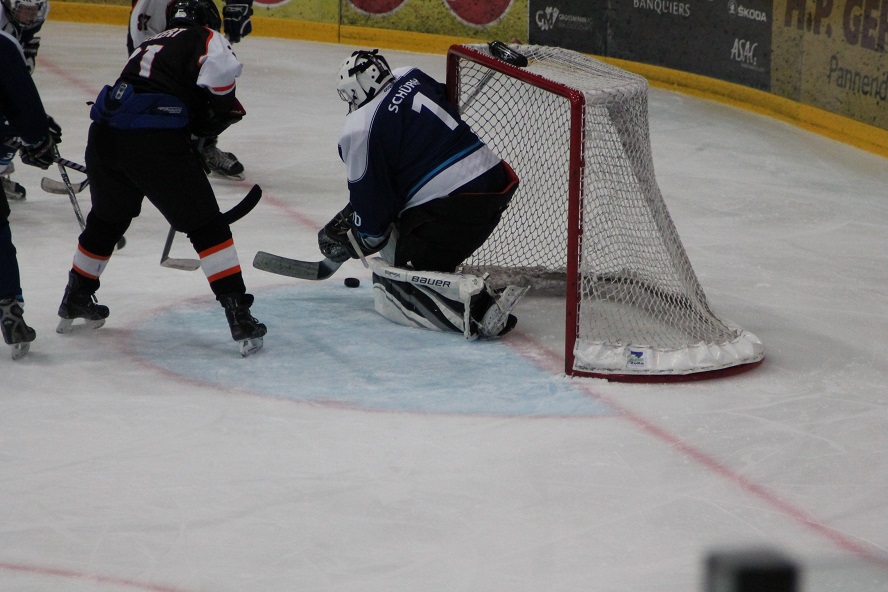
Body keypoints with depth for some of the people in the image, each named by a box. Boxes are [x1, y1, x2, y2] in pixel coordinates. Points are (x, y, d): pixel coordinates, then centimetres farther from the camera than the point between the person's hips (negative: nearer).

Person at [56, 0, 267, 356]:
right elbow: (219, 71, -13)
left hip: (104, 135, 7)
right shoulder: (204, 37, 8)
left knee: (106, 220, 29)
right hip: (155, 140, -7)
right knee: (206, 226, 0)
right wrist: (224, 110, 4)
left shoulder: (150, 46, 31)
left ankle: (74, 302, 45)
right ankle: (239, 317, -8)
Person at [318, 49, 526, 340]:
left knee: (389, 293, -3)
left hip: (453, 207, -9)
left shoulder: (360, 129, -8)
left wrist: (349, 244, 15)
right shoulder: (412, 77, 13)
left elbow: (372, 209, -6)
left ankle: (475, 303, -26)